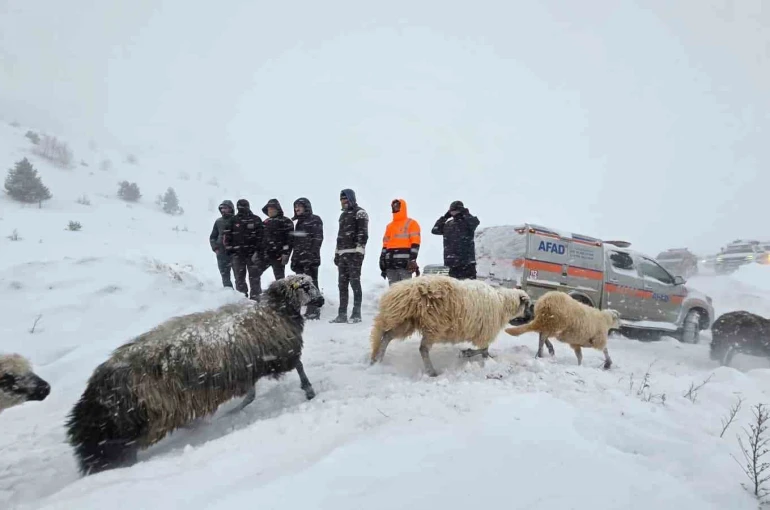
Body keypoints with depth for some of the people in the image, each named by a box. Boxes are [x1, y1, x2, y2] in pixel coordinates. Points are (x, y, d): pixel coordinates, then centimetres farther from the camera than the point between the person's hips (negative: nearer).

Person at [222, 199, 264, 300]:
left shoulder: (256, 219, 2)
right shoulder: (233, 220, 7)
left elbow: (261, 236, -2)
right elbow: (227, 236, 9)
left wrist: (258, 251, -9)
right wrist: (230, 249, 1)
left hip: (253, 254, -2)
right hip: (238, 254, 2)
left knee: (254, 277, 0)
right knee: (239, 278, 7)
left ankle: (255, 297, 6)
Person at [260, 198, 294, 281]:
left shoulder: (286, 222, -4)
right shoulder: (266, 222, 18)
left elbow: (290, 239, -10)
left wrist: (286, 254, -16)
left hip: (278, 256, -7)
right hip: (265, 255, 7)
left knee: (280, 279, -4)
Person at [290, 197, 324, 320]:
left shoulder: (315, 220, -1)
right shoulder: (299, 222, 22)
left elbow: (318, 238, -11)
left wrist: (312, 254, -20)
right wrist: (294, 259, 18)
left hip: (310, 258, -8)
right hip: (299, 259, 8)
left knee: (311, 283, -8)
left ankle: (314, 310, -5)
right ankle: (309, 309, 13)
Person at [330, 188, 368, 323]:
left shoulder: (360, 213, -2)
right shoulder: (343, 215, 24)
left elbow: (363, 233, -12)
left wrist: (359, 250, -20)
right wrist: (337, 253, 20)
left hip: (354, 253, -8)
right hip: (343, 254, 8)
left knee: (355, 282, -8)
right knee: (342, 284, 6)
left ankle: (356, 314, -5)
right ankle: (342, 314, 10)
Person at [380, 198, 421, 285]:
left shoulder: (411, 223, 2)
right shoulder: (389, 226, 22)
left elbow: (415, 243, -6)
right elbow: (385, 245, 22)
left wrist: (412, 259, -15)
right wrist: (382, 260, 15)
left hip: (405, 262, -7)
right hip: (391, 263, 7)